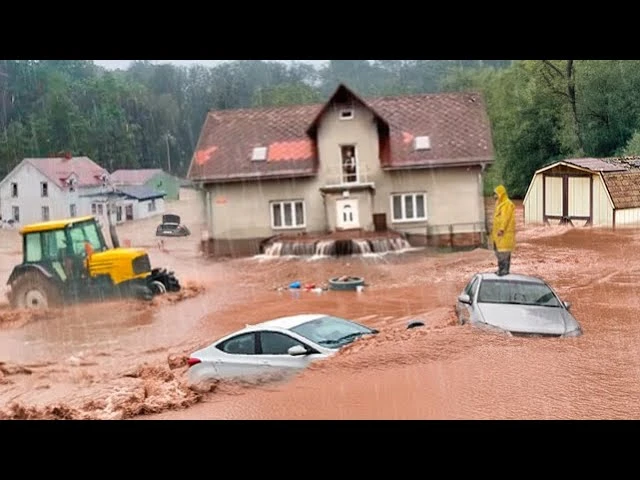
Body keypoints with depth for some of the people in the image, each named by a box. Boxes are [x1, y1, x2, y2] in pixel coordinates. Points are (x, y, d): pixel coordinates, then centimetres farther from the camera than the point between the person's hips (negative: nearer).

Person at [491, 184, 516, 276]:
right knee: (498, 251, 13)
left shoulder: (507, 204, -13)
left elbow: (505, 218, -21)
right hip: (498, 232, 10)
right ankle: (501, 268, 21)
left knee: (504, 251, -10)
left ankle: (505, 269, -7)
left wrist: (502, 229, -28)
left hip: (505, 232, -10)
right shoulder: (499, 204, 18)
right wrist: (494, 229, 22)